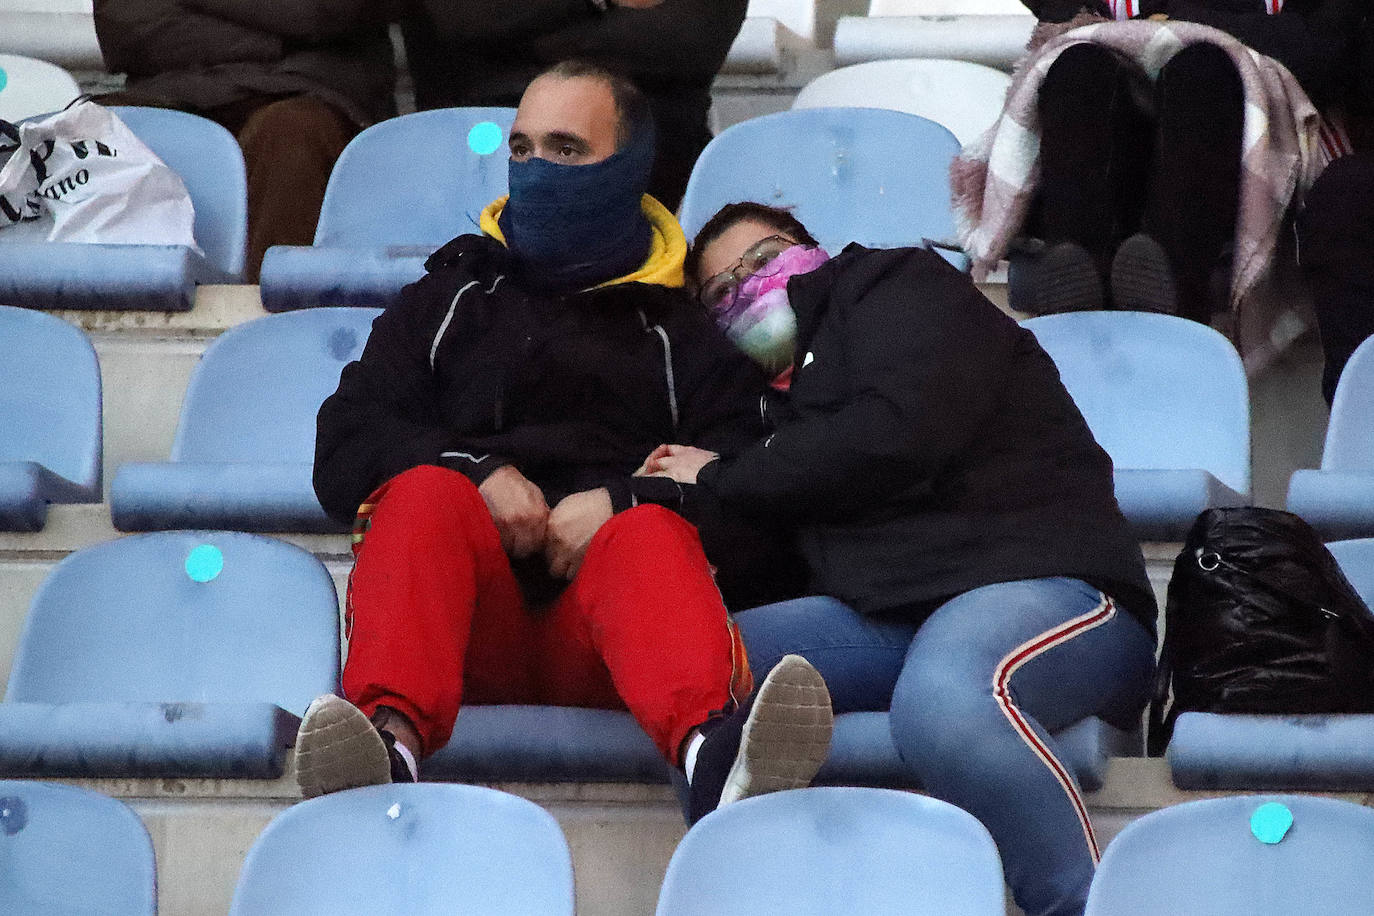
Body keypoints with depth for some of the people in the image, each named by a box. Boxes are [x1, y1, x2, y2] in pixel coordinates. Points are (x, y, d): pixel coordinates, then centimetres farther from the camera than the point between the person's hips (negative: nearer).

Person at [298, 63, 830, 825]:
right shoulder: (448, 300, 30)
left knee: (652, 535, -33)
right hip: (475, 627, 1)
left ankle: (713, 747, -66)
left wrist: (621, 503, -11)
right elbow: (344, 449, 15)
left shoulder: (676, 335, 27)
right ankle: (388, 739, -57)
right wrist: (478, 472, -5)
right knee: (427, 491, -30)